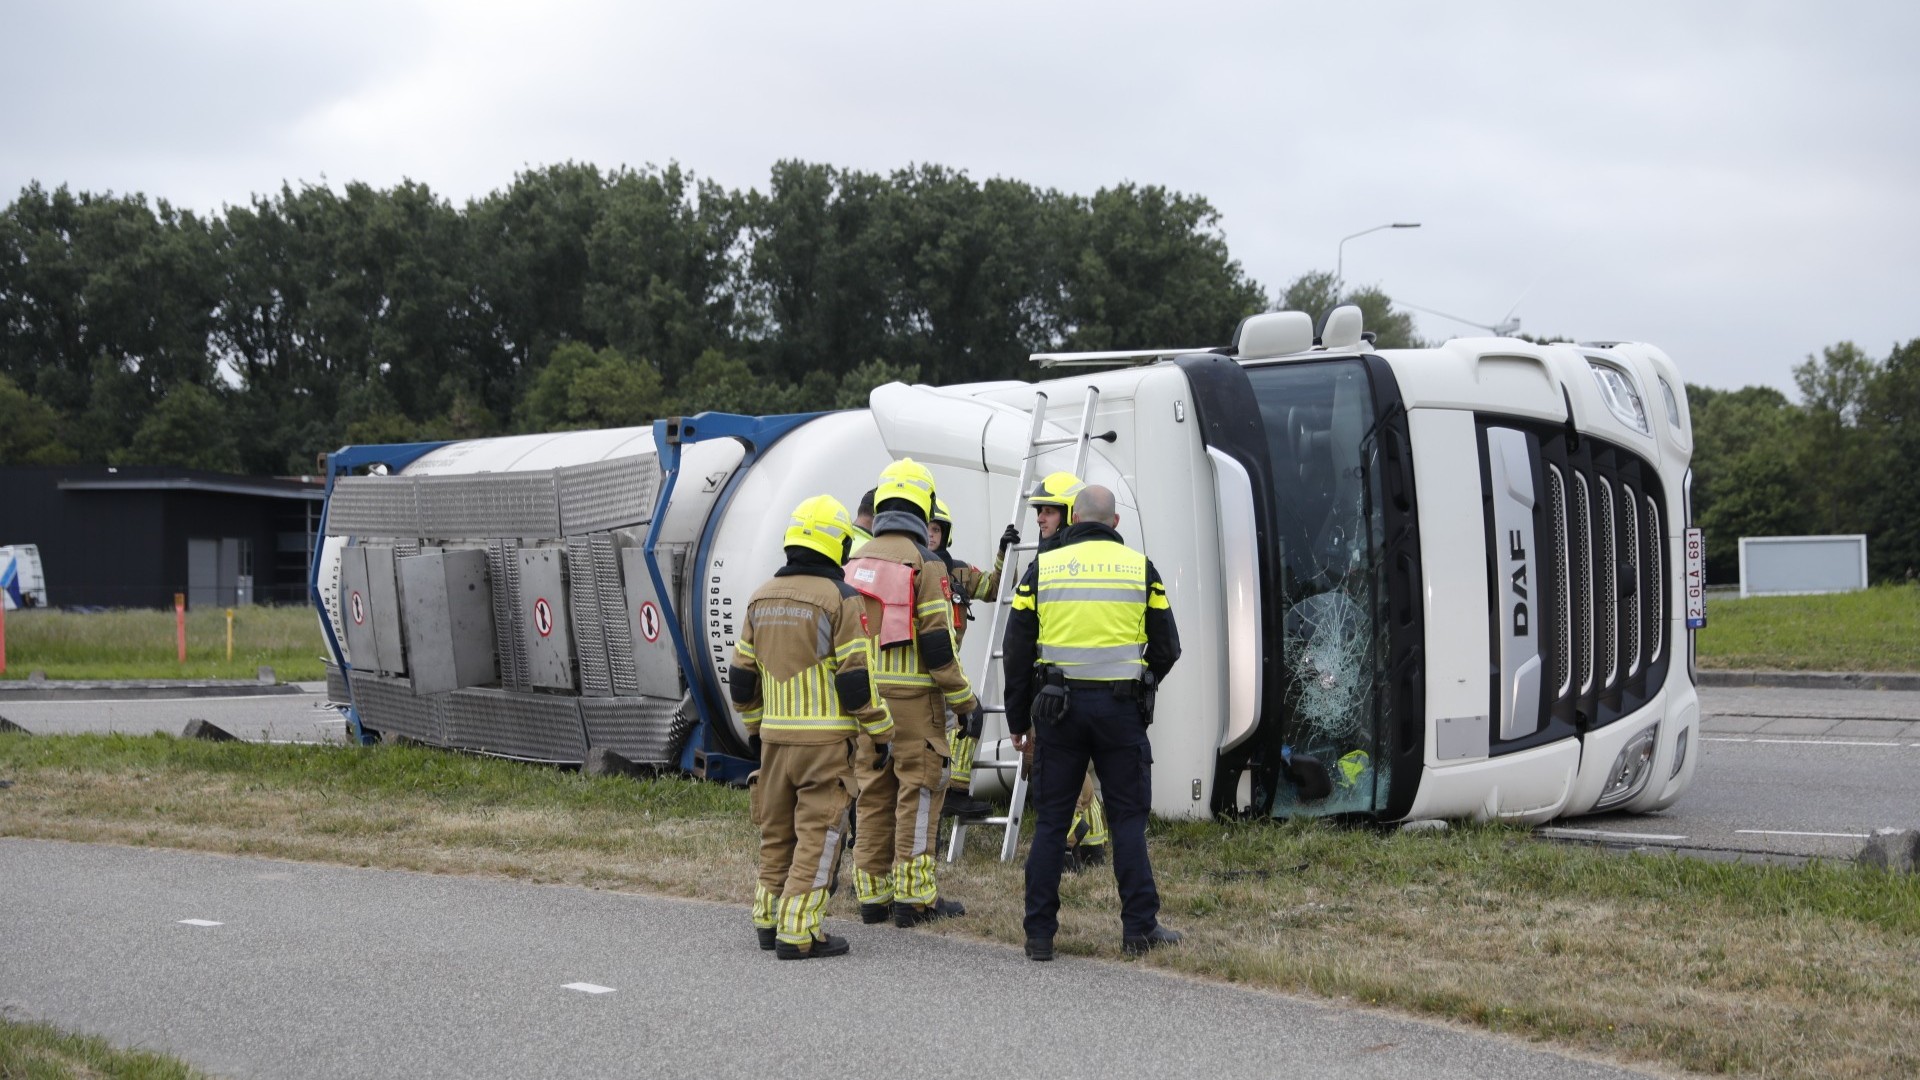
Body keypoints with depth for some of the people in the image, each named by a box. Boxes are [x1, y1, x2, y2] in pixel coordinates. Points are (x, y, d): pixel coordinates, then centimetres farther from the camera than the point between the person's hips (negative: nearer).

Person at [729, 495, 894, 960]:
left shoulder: (762, 598, 10)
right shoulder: (841, 599, -11)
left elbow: (742, 674, 14)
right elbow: (858, 677, -13)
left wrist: (754, 729, 26)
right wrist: (880, 733, -4)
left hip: (774, 735, 6)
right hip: (826, 738, -6)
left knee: (776, 831, 17)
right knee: (818, 834, -2)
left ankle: (769, 922, 24)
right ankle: (798, 933, -4)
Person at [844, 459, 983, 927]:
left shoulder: (856, 562, 11)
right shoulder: (924, 563, -10)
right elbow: (937, 643, -14)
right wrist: (965, 700, -6)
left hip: (866, 693, 6)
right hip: (913, 695, -6)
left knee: (873, 792, 10)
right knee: (918, 791, -2)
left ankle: (873, 893, 14)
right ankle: (913, 896, -2)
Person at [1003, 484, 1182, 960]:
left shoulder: (1041, 568, 4)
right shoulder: (1140, 568, 4)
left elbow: (1018, 651, 4)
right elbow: (1166, 648, 7)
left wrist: (1019, 721, 12)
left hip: (1058, 706, 1)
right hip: (1121, 707, 0)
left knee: (1051, 820, 7)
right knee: (1128, 818, 7)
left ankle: (1040, 934, 7)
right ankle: (1139, 928, 5)